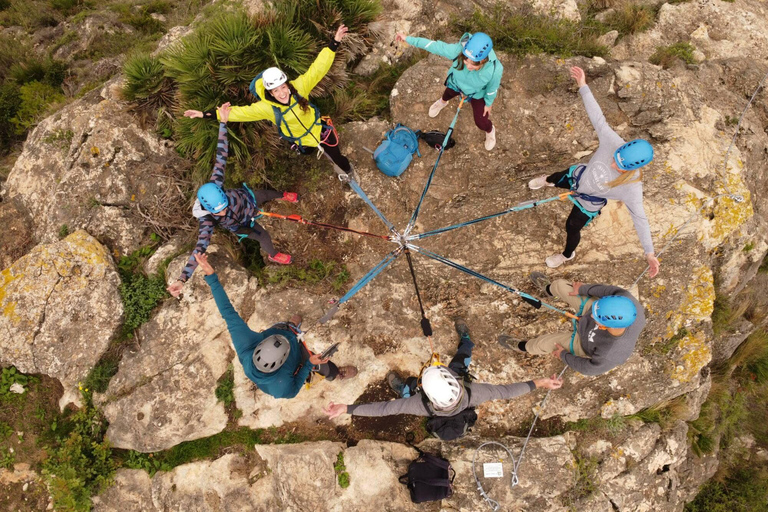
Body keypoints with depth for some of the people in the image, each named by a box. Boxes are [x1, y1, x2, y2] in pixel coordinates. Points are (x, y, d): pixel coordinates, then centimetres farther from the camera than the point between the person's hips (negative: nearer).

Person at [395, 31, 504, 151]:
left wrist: (488, 104, -4)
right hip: (456, 82, 2)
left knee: (481, 122, 6)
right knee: (448, 93, 34)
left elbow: (492, 88, -22)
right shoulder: (458, 50, -43)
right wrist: (409, 39, -25)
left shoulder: (494, 70, -43)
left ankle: (490, 130, 46)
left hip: (477, 93, -2)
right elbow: (436, 46, -30)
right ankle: (442, 102, 75)